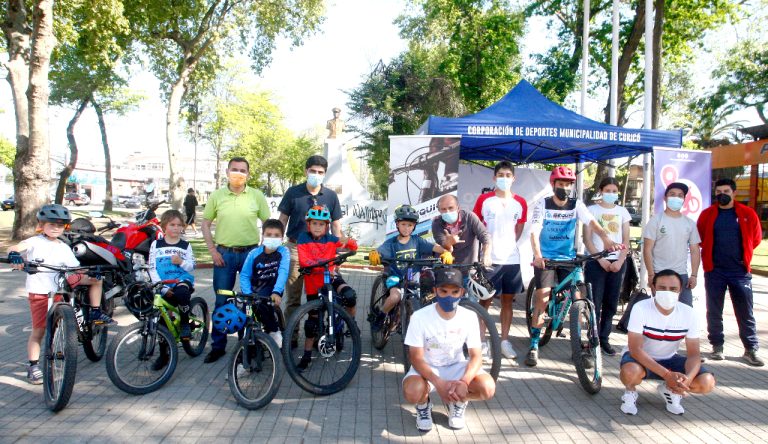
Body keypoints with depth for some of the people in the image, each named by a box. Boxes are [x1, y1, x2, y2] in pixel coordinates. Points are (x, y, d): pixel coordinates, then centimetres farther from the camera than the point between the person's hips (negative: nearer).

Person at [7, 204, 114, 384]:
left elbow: (77, 268, 5)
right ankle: (33, 367, 14)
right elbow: (14, 248, -21)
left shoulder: (64, 248, 9)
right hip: (39, 293, -4)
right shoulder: (35, 242, -3)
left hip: (59, 292, 4)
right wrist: (14, 255, -45)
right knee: (38, 331, 3)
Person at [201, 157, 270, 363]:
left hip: (251, 253, 0)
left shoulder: (257, 196, 0)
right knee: (221, 301, 7)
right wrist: (212, 250, -3)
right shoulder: (216, 196, 2)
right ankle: (218, 345, 19)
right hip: (224, 254, 1)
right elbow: (206, 224, 7)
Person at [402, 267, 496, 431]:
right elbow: (417, 358, -19)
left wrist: (464, 382, -33)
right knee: (412, 392, -35)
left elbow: (476, 356, -12)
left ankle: (458, 402, 8)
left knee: (487, 388, -26)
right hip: (427, 368, -2)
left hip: (456, 367, 2)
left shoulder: (469, 317, -13)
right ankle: (423, 405, 4)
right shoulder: (420, 317, -20)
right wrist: (439, 383, -36)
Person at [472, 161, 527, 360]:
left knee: (508, 301, 10)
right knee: (485, 301, 3)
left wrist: (508, 245, 7)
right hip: (489, 259, -3)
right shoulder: (484, 200, -2)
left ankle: (505, 341, 21)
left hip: (511, 259, 3)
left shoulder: (520, 202, 5)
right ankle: (482, 341, 13)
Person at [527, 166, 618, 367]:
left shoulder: (576, 205, -1)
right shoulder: (543, 204, -7)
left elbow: (592, 222, -18)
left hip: (568, 259, 3)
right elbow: (535, 231, -17)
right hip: (545, 258, -3)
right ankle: (534, 346, -3)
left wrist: (606, 238, -38)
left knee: (576, 300, -3)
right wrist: (537, 254, -35)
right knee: (542, 299, -13)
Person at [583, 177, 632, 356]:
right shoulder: (592, 210, 3)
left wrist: (620, 260, -6)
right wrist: (601, 259, -12)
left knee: (611, 304, 5)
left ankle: (604, 338, 15)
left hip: (617, 262, 3)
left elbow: (626, 240, 8)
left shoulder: (622, 211, 11)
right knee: (595, 303, -5)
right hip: (596, 261, -3)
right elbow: (587, 239, -2)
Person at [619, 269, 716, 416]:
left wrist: (687, 379, -34)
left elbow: (693, 354, -11)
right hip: (641, 358, -4)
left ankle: (670, 390, 11)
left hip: (669, 359, 4)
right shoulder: (640, 308, -24)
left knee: (707, 382, -19)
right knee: (630, 372, -38)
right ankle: (630, 392, -1)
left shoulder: (688, 313, -13)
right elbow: (635, 349, -28)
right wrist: (667, 375, -39)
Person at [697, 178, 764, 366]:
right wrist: (711, 254, 10)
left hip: (740, 271, 0)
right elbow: (700, 238, 11)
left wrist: (742, 254, 12)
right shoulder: (707, 214, 2)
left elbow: (756, 238, 11)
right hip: (714, 271, 1)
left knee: (746, 313, 4)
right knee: (714, 312, 7)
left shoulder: (748, 214, 1)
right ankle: (717, 346, 18)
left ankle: (751, 350, 13)